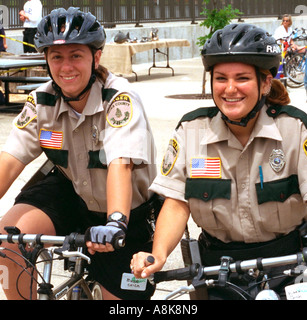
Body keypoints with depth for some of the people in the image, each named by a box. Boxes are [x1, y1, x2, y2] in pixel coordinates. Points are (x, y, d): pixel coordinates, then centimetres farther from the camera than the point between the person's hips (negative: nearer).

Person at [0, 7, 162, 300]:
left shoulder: (119, 98, -25)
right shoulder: (41, 102, -11)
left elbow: (120, 165, -39)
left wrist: (115, 222, -55)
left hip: (129, 212, -2)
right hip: (71, 194, 3)